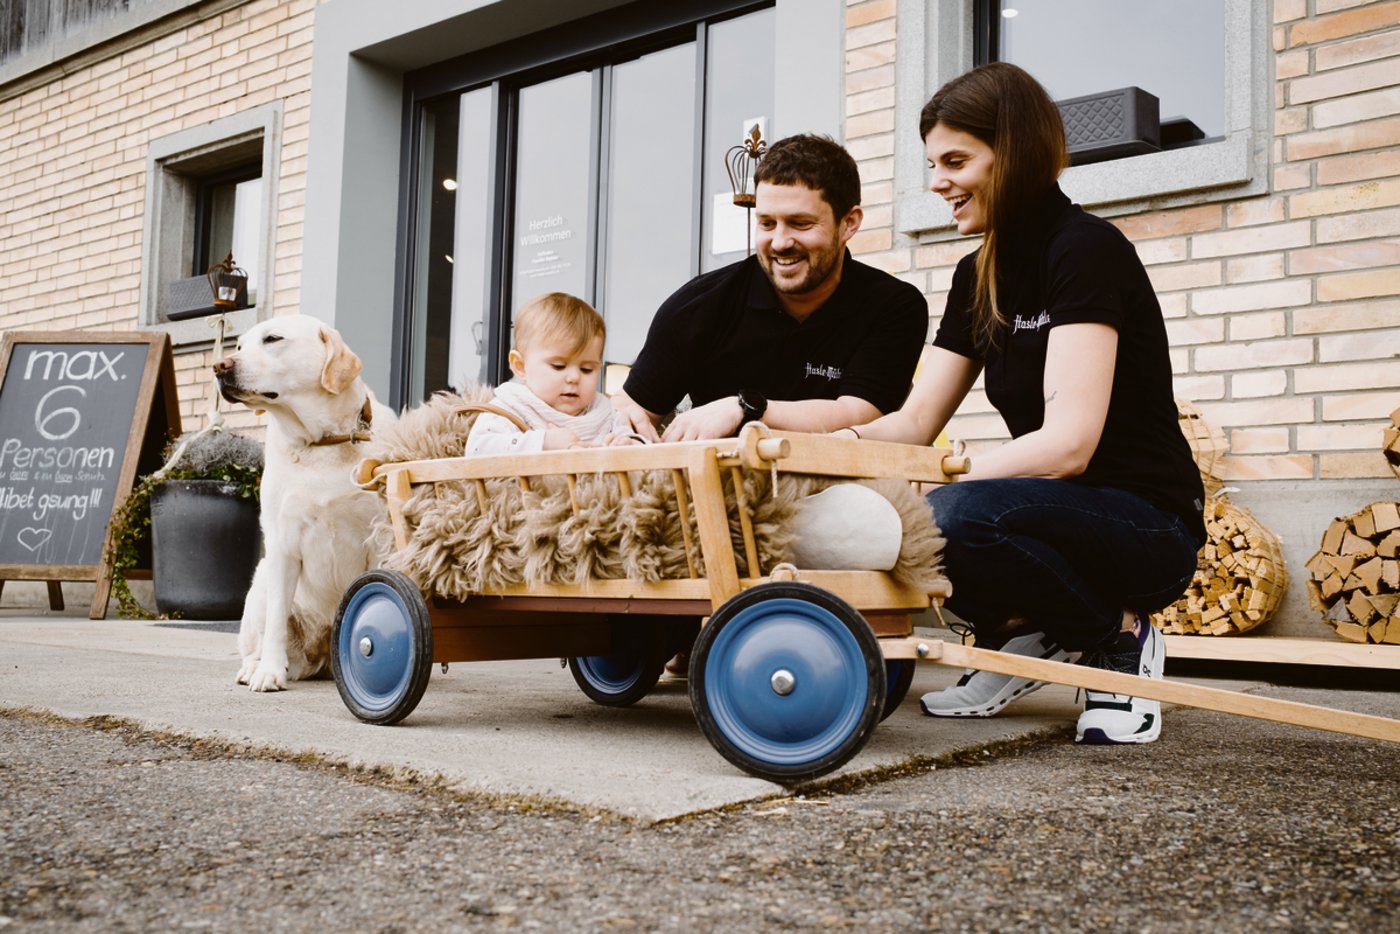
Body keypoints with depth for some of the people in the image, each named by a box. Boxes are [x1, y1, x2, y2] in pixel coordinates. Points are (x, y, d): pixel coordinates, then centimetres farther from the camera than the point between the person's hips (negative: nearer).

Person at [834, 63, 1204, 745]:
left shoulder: (1086, 249, -15)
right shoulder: (979, 276, 9)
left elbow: (1069, 444, -25)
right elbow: (916, 421, 4)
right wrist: (838, 445, -16)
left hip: (1145, 524, -7)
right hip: (1057, 510, 7)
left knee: (952, 516, -34)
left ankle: (1120, 638, -7)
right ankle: (1028, 637, 6)